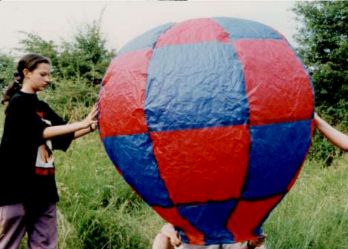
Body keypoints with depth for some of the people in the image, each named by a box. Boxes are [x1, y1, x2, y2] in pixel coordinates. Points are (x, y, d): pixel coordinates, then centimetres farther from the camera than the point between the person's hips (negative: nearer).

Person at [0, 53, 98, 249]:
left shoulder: (43, 107, 16)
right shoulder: (18, 103, -7)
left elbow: (66, 136, 15)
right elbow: (42, 131, -17)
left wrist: (92, 126, -1)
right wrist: (82, 123, -20)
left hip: (43, 188, 8)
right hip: (18, 187, -8)